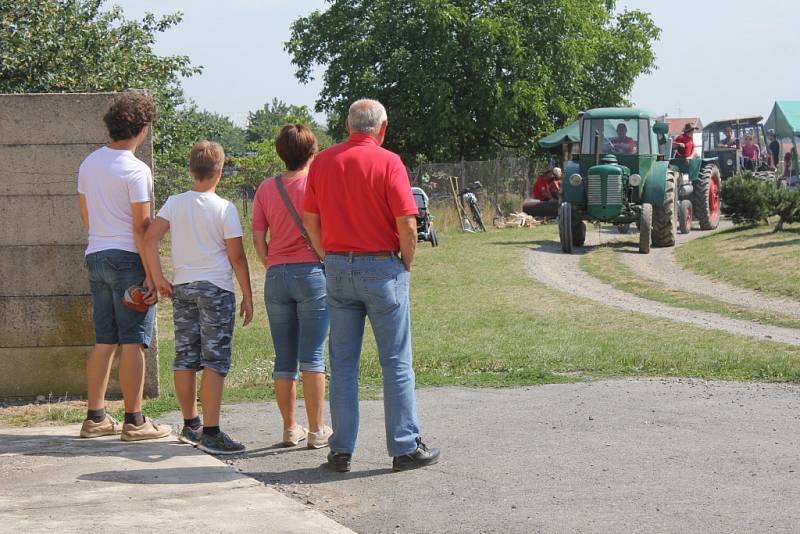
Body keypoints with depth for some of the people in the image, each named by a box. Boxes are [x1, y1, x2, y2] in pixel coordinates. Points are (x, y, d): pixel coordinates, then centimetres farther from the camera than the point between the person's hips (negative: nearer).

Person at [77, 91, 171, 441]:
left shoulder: (89, 164, 10)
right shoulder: (136, 171, -13)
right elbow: (142, 227, -15)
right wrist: (151, 274, -12)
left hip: (95, 255, 8)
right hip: (128, 258, -7)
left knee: (104, 340, 12)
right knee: (133, 342, -3)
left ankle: (95, 417, 14)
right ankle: (133, 422, -1)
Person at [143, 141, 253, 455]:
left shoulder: (174, 203, 3)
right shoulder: (224, 209, -8)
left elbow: (150, 238, -6)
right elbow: (237, 256, -8)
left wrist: (158, 278, 0)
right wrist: (247, 296, -1)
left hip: (182, 287, 5)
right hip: (216, 288, -5)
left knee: (185, 358, 11)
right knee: (215, 361, -4)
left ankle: (190, 425, 22)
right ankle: (210, 433, -9)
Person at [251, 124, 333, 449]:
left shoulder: (266, 189, 5)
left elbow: (258, 237, 5)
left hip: (276, 275, 3)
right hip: (312, 272, -3)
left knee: (284, 359, 9)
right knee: (312, 357, -1)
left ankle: (290, 428, 14)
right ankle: (317, 430, 1)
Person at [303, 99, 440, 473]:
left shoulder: (322, 162, 4)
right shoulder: (388, 162, -10)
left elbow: (310, 220, 7)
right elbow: (407, 223, -14)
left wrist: (331, 259, 14)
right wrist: (407, 263, 0)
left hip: (337, 269, 4)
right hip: (381, 269, -4)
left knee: (342, 364, 9)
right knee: (396, 362, 4)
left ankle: (341, 450, 10)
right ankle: (405, 447, 7)